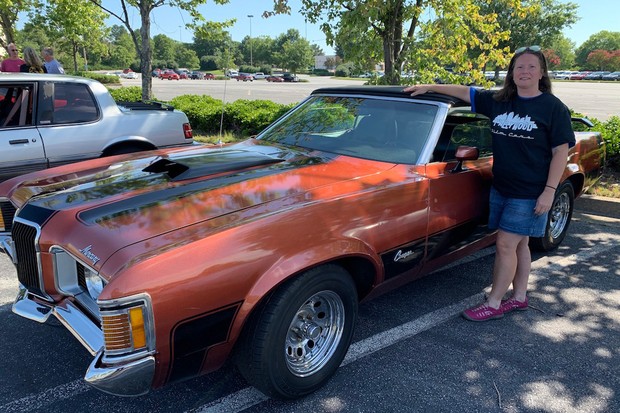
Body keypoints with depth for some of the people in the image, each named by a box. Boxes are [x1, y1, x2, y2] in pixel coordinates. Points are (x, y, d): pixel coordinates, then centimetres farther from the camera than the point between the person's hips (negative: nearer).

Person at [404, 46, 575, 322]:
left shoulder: (553, 107, -7)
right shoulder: (499, 101, 5)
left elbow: (561, 151, -9)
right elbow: (465, 92, 11)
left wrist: (549, 191, -15)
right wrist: (429, 87, 5)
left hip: (530, 193, -5)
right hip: (500, 187, 5)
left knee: (505, 245, -4)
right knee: (518, 245, 15)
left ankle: (493, 304, 9)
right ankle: (519, 297, 29)